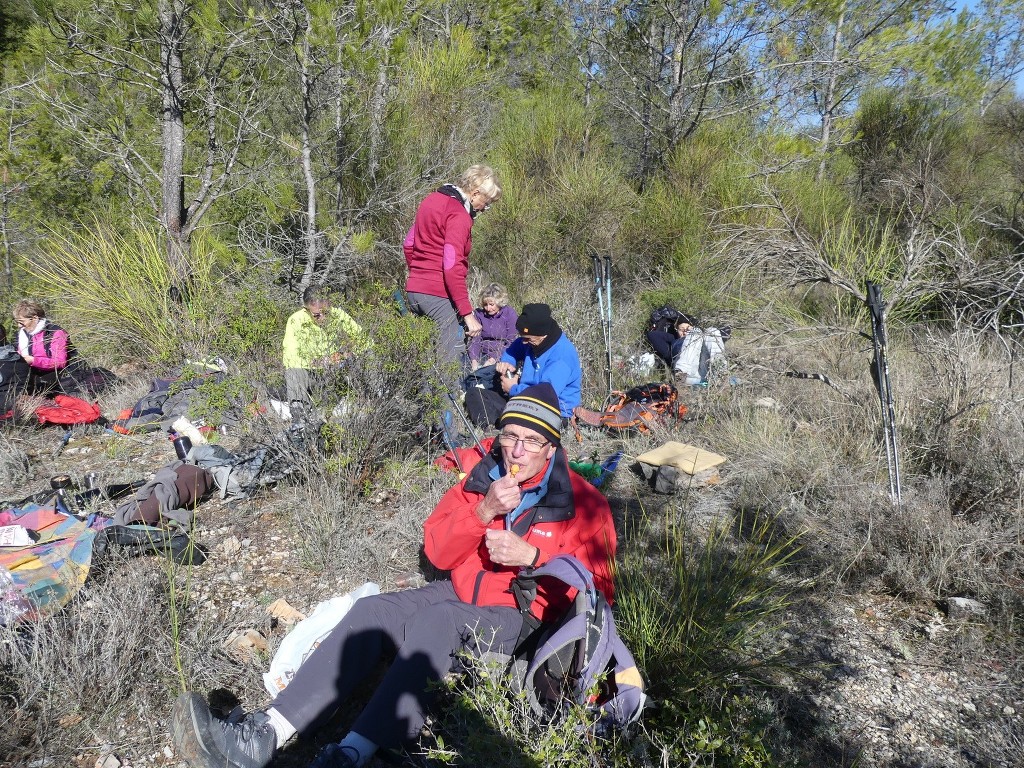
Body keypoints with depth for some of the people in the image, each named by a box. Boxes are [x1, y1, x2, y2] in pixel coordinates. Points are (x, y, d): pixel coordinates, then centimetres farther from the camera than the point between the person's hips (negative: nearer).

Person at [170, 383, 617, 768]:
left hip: (520, 616, -5)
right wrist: (482, 511, -16)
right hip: (460, 595, 5)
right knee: (372, 610, -19)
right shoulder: (481, 480, 5)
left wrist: (533, 555, -24)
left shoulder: (582, 501, -7)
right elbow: (437, 552, 1)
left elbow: (595, 581, -10)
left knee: (436, 617, -34)